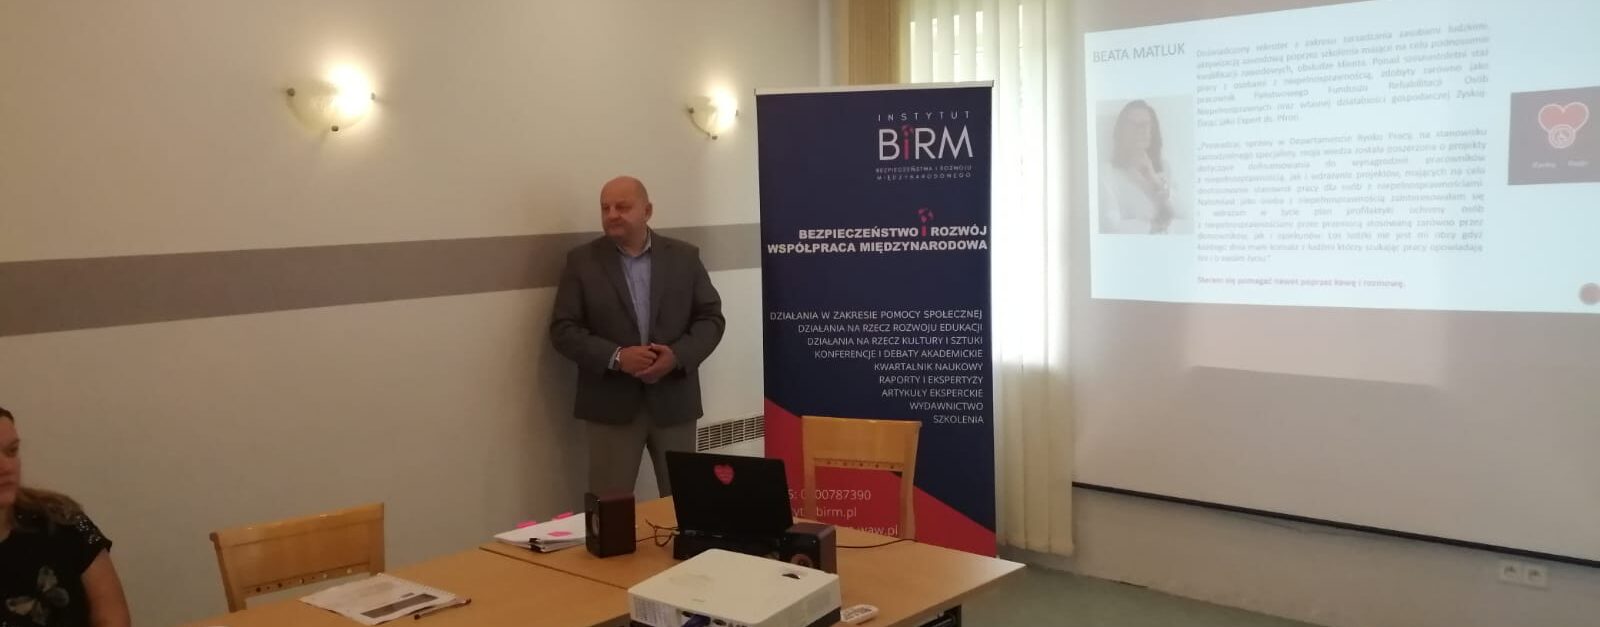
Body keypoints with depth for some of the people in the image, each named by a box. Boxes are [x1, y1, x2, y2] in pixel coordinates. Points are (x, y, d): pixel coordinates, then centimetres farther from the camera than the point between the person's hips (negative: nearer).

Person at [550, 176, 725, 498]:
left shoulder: (684, 256, 5)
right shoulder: (582, 260, 1)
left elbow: (711, 318, 3)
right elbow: (563, 329, -4)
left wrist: (678, 356, -15)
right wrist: (616, 357, -18)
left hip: (674, 400, 2)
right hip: (611, 405, -1)